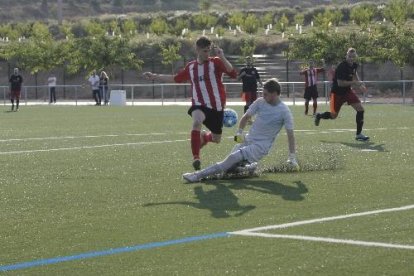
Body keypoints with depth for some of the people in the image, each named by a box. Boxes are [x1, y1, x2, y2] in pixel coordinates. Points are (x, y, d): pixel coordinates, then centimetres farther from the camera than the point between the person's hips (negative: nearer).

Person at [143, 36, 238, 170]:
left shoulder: (216, 62, -5)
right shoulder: (191, 67, 8)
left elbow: (233, 74, -20)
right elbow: (176, 78, 25)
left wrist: (222, 57, -29)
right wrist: (155, 76, 26)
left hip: (216, 106, -1)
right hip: (199, 104, 1)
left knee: (216, 139, 11)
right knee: (197, 121, -34)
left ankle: (204, 137, 50)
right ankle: (196, 158, -29)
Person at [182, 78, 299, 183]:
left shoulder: (284, 111, -10)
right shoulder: (260, 102, 2)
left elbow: (290, 134, -7)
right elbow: (246, 116, 11)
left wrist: (292, 157, -10)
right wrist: (239, 132, -6)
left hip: (261, 146, -6)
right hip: (247, 140, 6)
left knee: (234, 157, -27)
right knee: (228, 168, -9)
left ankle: (198, 175, -29)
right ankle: (248, 166, 18)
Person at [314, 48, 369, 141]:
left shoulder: (354, 65, -1)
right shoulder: (341, 67, -25)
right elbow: (340, 83, -28)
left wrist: (359, 83, 11)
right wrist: (355, 82, -29)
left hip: (348, 90, 7)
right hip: (337, 92, -6)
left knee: (360, 109, -9)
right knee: (333, 115, 3)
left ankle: (359, 134, -1)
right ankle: (319, 116, 37)